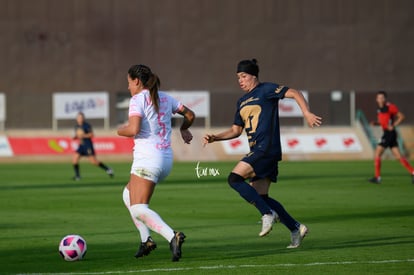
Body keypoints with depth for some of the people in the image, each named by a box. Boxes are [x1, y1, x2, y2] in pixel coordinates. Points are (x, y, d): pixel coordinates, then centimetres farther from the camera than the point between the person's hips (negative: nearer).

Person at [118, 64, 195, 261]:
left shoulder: (137, 99, -9)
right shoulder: (165, 98, 14)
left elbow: (133, 129, -21)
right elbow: (190, 115, 20)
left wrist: (120, 131, 0)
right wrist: (184, 129, 39)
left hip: (148, 158, -9)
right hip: (166, 158, 9)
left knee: (138, 209, -10)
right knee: (128, 195, 24)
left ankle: (172, 237, -31)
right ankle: (146, 240, 13)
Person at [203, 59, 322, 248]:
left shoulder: (266, 90, -3)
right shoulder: (242, 101, 21)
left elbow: (295, 94, -10)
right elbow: (236, 130, 26)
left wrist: (307, 114, -23)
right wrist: (215, 138, 12)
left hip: (267, 149, -9)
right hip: (257, 151, 9)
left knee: (234, 178, -18)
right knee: (260, 197, 6)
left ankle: (268, 213, -14)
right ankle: (296, 228, 13)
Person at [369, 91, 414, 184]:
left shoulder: (390, 107, -12)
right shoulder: (379, 109, 13)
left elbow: (401, 116, -9)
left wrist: (393, 125, -16)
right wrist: (375, 123, 5)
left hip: (390, 133, -9)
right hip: (386, 133, 9)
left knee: (377, 154, -6)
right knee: (398, 156, 7)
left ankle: (377, 177, -2)